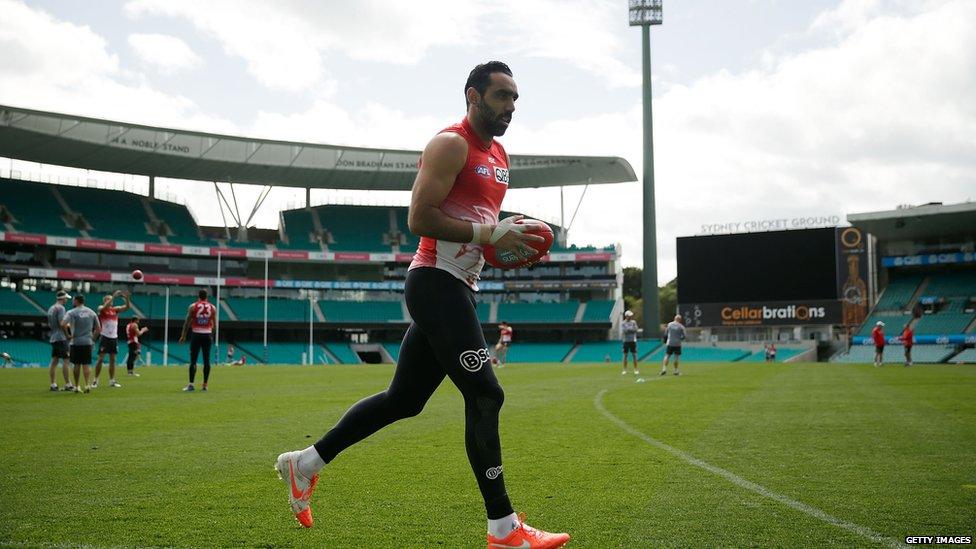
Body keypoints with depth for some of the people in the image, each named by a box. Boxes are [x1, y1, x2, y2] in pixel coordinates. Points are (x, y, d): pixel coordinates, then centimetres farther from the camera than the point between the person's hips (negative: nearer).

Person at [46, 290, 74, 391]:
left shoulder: (50, 308, 16)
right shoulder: (60, 308, -11)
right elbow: (62, 323, -18)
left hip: (53, 338, 9)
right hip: (61, 338, -9)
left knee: (54, 361, 7)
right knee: (65, 361, -7)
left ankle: (53, 384, 7)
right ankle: (68, 384, -8)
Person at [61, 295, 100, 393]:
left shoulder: (72, 312, -5)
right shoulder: (92, 312, 7)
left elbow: (63, 324, -20)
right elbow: (98, 328, 8)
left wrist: (67, 335, -7)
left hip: (76, 342, -2)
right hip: (88, 342, 2)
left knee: (77, 364, 7)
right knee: (87, 364, 2)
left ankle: (77, 386, 11)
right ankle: (87, 384, -10)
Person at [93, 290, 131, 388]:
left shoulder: (116, 309, 9)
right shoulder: (101, 308, -3)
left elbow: (127, 307, -3)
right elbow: (105, 307, -26)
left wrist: (127, 298, -21)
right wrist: (114, 296, -32)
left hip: (114, 337, 4)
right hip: (105, 337, -4)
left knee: (112, 360, 8)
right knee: (100, 359, -3)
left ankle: (111, 381, 13)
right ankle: (95, 380, 3)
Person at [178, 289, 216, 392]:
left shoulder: (193, 306, -1)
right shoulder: (213, 308, 5)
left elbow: (187, 322, -2)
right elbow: (214, 324, 8)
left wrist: (183, 336, 3)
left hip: (196, 335, -2)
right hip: (207, 335, 2)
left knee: (193, 360, 0)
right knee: (206, 360, 5)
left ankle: (191, 384, -7)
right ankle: (205, 385, 6)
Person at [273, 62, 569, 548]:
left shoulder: (499, 155, 19)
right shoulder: (451, 145, -10)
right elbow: (419, 218, -19)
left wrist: (508, 239, 8)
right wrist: (487, 234, -20)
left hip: (457, 289, 10)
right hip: (437, 284, -10)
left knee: (404, 399, 13)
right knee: (484, 394, -10)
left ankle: (306, 462, 25)